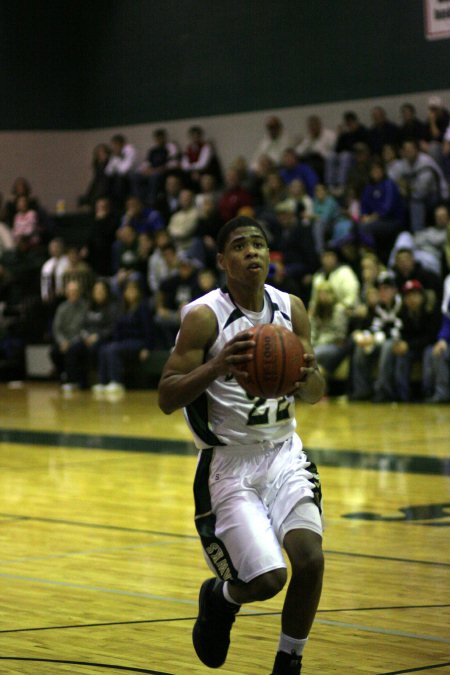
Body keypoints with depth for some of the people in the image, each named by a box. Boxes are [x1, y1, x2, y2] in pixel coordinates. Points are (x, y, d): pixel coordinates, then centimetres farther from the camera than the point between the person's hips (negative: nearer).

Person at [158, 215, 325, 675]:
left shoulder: (291, 308, 1)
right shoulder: (204, 316, -14)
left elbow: (315, 395, 9)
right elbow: (166, 399, -17)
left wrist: (307, 376, -16)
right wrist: (217, 367, -33)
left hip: (283, 452, 4)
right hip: (229, 463, -4)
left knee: (310, 558, -14)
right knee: (267, 580, -11)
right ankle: (219, 597, 26)